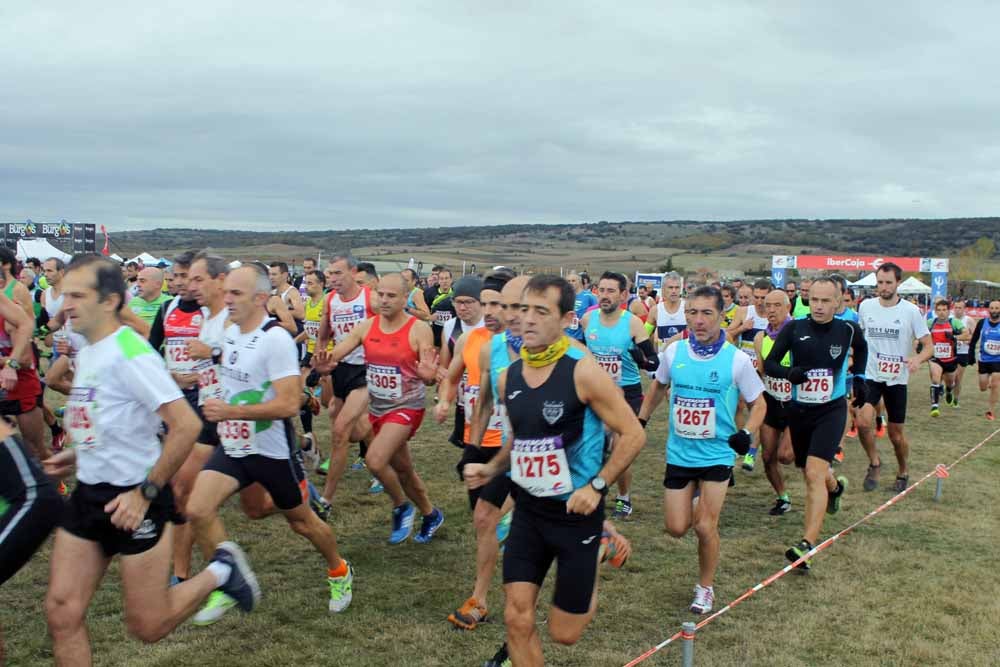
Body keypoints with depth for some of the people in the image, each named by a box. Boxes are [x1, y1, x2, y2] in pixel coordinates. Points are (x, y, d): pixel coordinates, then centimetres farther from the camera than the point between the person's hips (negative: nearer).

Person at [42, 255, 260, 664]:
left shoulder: (130, 354, -20)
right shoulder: (87, 350, 8)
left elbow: (186, 425, -26)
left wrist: (146, 492, -23)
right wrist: (81, 456, 12)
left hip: (134, 499, -8)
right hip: (89, 493, 8)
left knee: (147, 627, 3)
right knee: (61, 612, 4)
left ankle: (221, 571, 25)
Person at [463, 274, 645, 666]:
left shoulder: (583, 371, -19)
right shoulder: (508, 377, 0)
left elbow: (633, 435, -13)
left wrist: (596, 486, -20)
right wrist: (492, 469, 0)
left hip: (576, 513, -5)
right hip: (528, 510, 5)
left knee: (564, 633, 7)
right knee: (517, 620, 1)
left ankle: (594, 561, 36)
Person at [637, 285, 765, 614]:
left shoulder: (736, 359, -12)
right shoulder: (674, 351, -4)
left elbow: (758, 404, 0)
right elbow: (659, 386, 16)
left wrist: (747, 432, -17)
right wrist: (640, 420, 13)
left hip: (717, 455, -3)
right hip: (679, 454, 3)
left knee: (705, 527, -4)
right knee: (677, 528, 4)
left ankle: (705, 588, 21)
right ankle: (697, 499, 39)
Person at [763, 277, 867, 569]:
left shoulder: (848, 329, -5)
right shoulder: (794, 328, -8)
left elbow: (861, 349, 19)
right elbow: (769, 363, -8)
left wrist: (858, 378, 13)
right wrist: (789, 372, -27)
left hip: (831, 410, -2)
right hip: (799, 410, 3)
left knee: (814, 474, -19)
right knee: (811, 475, 18)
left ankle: (806, 545, -23)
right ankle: (835, 486, 56)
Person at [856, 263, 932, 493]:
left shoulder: (911, 311, -8)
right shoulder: (865, 306, 0)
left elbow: (928, 346, -8)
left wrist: (917, 359, -28)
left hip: (897, 379, -1)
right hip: (870, 375, 1)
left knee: (896, 434, 7)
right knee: (863, 421, -20)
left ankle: (903, 472, 34)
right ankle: (874, 462, 5)